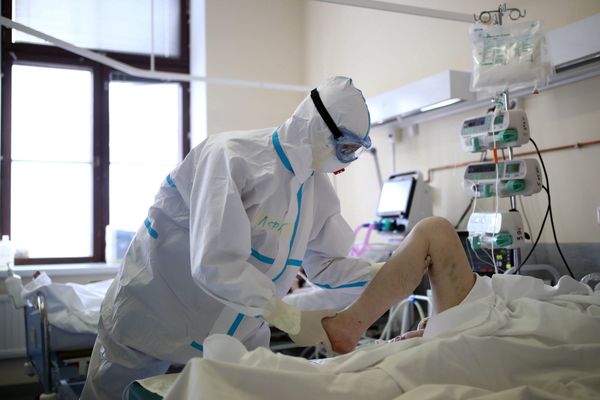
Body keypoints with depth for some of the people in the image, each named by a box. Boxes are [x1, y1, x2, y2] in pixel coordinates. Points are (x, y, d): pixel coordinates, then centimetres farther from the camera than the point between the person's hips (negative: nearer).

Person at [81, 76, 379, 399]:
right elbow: (215, 264, -35)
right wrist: (292, 320, -32)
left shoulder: (319, 190, -3)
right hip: (154, 319, -5)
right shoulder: (230, 156, -27)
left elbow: (327, 265, 3)